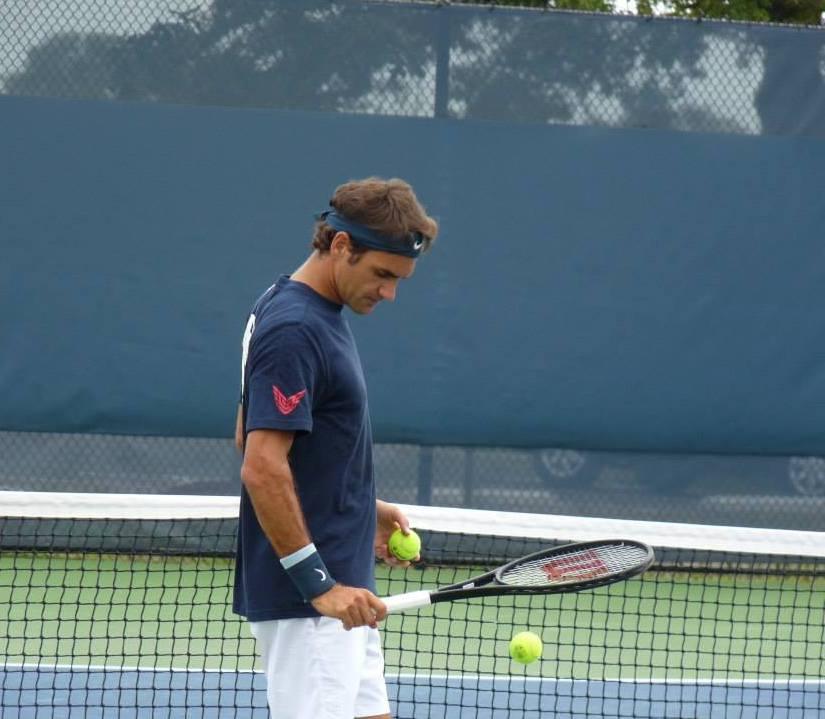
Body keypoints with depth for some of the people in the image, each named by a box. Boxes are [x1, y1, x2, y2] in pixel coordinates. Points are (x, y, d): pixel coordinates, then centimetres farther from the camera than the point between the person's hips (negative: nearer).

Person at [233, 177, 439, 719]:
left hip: (337, 592, 10)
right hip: (301, 597, -10)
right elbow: (262, 470, -24)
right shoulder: (294, 332, -18)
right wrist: (318, 583, -24)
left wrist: (364, 509, 18)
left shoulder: (316, 317, 13)